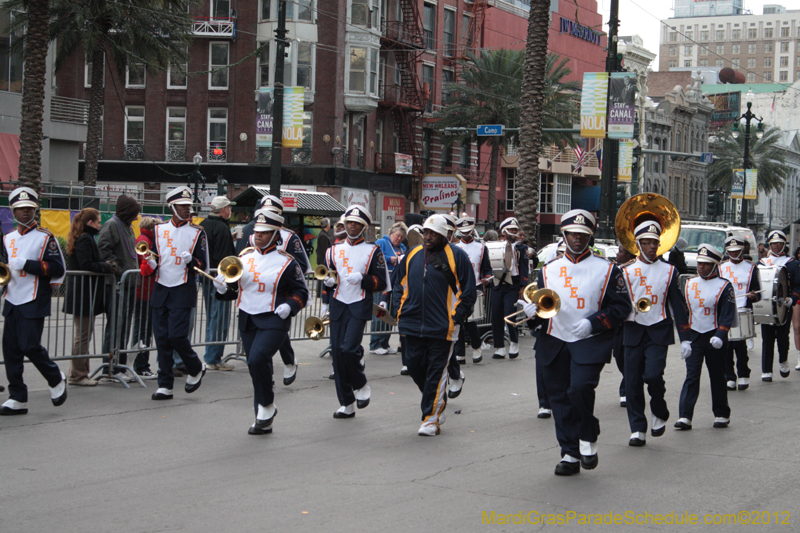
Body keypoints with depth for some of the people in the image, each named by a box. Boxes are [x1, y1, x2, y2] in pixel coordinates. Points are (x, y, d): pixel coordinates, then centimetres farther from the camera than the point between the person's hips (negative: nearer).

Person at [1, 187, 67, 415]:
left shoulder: (45, 238, -3)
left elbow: (58, 270, -10)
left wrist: (27, 264, -18)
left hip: (34, 302, -6)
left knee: (30, 346, -13)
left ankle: (56, 379, 13)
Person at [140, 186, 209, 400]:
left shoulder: (197, 232, 2)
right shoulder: (159, 230, 10)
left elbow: (203, 266, 1)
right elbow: (152, 259, 17)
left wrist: (191, 260, -20)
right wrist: (149, 266, -6)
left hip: (183, 291, -4)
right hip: (161, 290, 4)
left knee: (176, 335, -13)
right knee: (162, 338, 2)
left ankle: (196, 369, 14)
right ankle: (165, 386, 9)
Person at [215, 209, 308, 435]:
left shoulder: (286, 262, -4)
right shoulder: (244, 258, 9)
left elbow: (301, 291, 2)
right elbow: (234, 288, 14)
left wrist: (289, 306, -16)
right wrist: (223, 287, -7)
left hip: (273, 321, -5)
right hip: (247, 320, 5)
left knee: (257, 359, -24)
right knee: (256, 366, 8)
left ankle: (267, 406, -2)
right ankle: (263, 420, 18)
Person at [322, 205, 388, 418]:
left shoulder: (373, 251, 2)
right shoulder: (334, 250, 13)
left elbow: (382, 283, -1)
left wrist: (362, 278, -17)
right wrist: (328, 281, 3)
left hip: (360, 306, -4)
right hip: (338, 305, 4)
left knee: (349, 349, -20)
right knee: (337, 353, 1)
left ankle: (361, 385, 9)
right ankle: (346, 404, 10)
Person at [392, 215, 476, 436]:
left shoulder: (456, 256, -3)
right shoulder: (412, 255, 12)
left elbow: (468, 291, -2)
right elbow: (400, 285, 21)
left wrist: (457, 318, -9)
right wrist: (399, 311, 9)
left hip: (442, 327, -5)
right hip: (413, 326, 5)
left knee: (436, 372, -2)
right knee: (416, 368, 8)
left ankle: (431, 418, 4)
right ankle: (438, 403, 28)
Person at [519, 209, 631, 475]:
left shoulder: (606, 270, 3)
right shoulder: (548, 270, 12)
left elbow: (621, 306, 1)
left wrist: (593, 323, -14)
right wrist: (533, 312, -9)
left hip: (590, 343, -4)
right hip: (555, 343, 4)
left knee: (580, 388, -22)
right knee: (560, 398, 5)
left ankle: (588, 438, 4)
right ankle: (570, 454, 16)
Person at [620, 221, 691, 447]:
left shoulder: (669, 271, 6)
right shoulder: (626, 271, 4)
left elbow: (678, 305, 7)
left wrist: (685, 338, 4)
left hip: (659, 332, -1)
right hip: (633, 332, 1)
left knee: (653, 375, -17)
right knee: (633, 382, -1)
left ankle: (659, 414, 11)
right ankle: (638, 430, 8)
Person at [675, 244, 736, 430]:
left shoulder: (724, 286, -3)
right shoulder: (689, 284, 7)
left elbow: (727, 315, -7)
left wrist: (720, 336, -20)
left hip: (714, 338, -2)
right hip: (693, 337, 2)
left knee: (717, 378, 8)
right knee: (691, 375, -7)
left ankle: (722, 415, 22)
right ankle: (685, 417, -12)